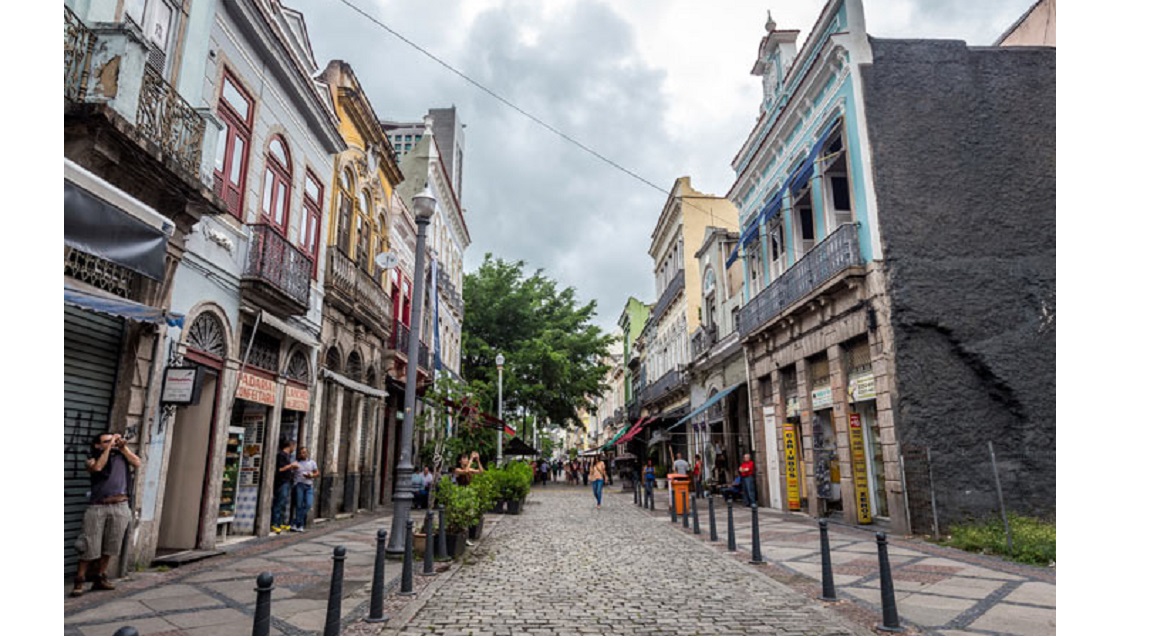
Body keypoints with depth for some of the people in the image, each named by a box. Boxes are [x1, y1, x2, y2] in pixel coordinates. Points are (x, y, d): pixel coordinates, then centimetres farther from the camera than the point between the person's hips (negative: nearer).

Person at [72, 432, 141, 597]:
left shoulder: (121, 456, 12)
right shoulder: (92, 461, 5)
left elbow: (137, 463, -1)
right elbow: (98, 467, -16)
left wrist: (123, 447, -2)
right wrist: (109, 446, -10)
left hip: (120, 507, 2)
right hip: (98, 508, -2)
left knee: (109, 547, 9)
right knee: (89, 547, -3)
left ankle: (100, 579, 21)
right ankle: (79, 581, 8)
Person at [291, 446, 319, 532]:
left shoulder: (312, 462, 12)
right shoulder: (296, 463, 3)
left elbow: (317, 473, 11)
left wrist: (311, 475, -6)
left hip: (308, 486, 3)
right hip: (299, 485, -3)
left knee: (308, 504, -9)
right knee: (299, 505, -3)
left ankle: (295, 524, 1)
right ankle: (300, 525, 7)